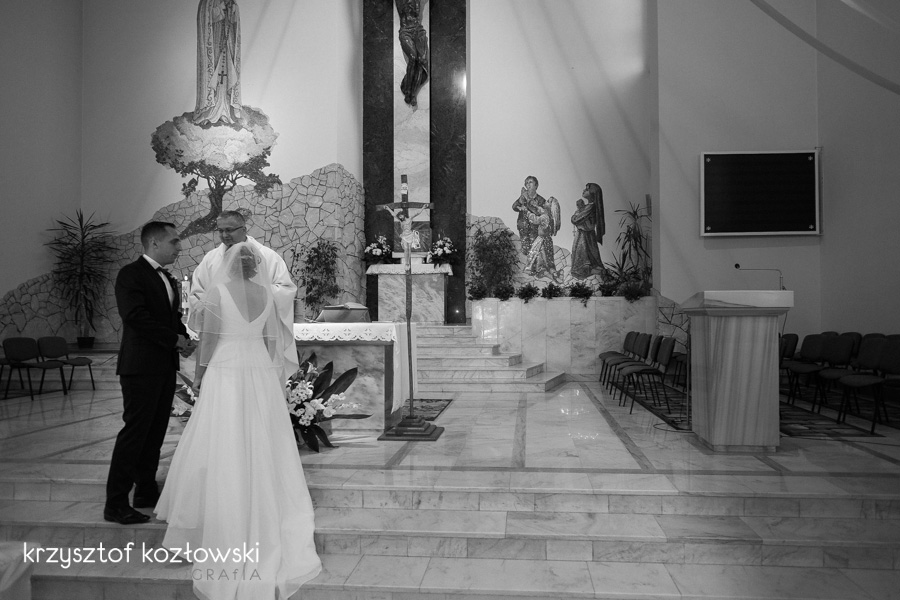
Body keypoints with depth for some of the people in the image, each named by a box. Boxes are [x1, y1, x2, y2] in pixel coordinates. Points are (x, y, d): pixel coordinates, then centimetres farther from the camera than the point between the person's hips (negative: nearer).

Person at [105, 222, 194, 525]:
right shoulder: (131, 274, -9)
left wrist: (183, 338, 2)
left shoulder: (168, 279, 17)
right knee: (134, 431, -5)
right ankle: (116, 503, 3)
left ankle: (146, 491, 24)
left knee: (155, 432, 13)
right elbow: (136, 318, -20)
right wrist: (174, 339, -15)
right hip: (141, 366, -8)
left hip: (165, 366, 8)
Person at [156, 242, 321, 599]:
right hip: (261, 375, 4)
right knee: (261, 451, 10)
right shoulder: (266, 294, 4)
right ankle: (265, 528, 19)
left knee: (223, 450, 4)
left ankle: (225, 531, 11)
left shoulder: (218, 290, -5)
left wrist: (199, 374, 6)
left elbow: (207, 338, -6)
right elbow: (274, 341, 7)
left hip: (225, 374, -3)